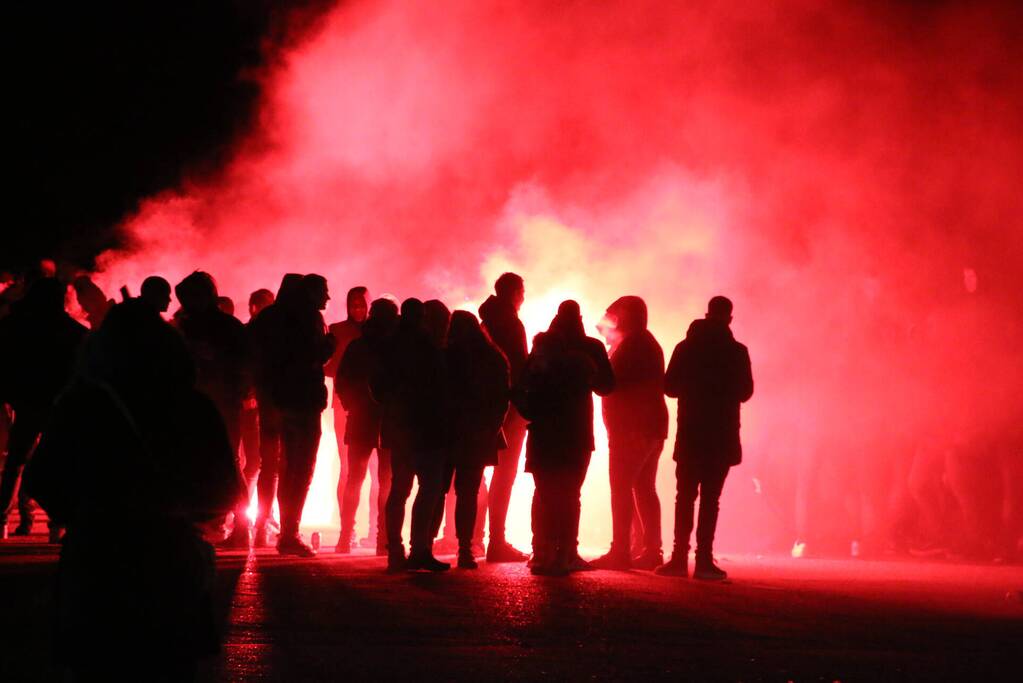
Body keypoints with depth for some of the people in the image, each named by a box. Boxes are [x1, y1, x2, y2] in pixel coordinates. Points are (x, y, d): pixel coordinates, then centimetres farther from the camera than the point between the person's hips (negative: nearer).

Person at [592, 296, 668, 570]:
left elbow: (611, 382, -16)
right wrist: (614, 342, 20)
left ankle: (620, 551, -12)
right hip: (652, 427, 10)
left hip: (631, 429, -10)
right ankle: (652, 550, 9)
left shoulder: (631, 345, -11)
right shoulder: (649, 344, 18)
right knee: (645, 489, 11)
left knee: (621, 489, -8)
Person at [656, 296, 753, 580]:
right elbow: (745, 392, -1)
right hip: (722, 436, -2)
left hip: (690, 434, 2)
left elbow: (669, 386, 3)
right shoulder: (736, 351, -6)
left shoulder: (685, 348, 1)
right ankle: (703, 560, -6)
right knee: (710, 498, -1)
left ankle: (680, 558, 6)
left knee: (685, 496, 9)